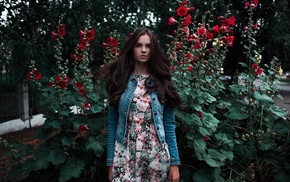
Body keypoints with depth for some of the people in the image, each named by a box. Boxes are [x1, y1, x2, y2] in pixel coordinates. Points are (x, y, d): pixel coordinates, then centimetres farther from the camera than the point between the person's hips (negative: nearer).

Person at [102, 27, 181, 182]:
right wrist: (111, 162, -1)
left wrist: (175, 162, -3)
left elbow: (169, 124, 2)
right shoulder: (119, 81, 1)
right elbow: (112, 124, 1)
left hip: (157, 157, 1)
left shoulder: (161, 82, 3)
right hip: (125, 157, -1)